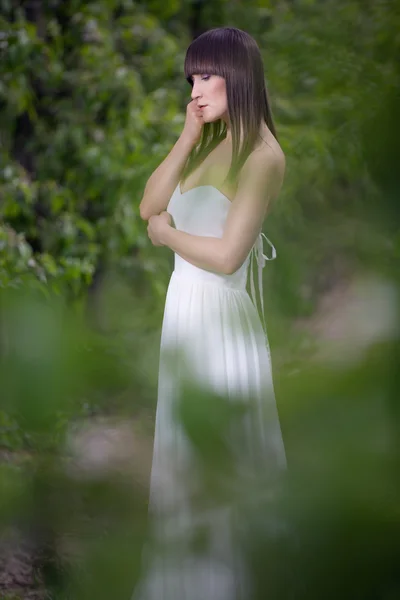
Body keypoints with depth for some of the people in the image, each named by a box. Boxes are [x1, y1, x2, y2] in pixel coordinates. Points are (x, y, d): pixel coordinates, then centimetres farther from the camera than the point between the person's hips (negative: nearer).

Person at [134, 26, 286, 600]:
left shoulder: (262, 155, -16)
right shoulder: (212, 143, 9)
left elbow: (226, 255, -21)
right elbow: (150, 206, 5)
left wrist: (167, 233, -5)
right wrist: (186, 139, -3)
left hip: (221, 316, -8)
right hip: (185, 309, 9)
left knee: (217, 457, 4)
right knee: (186, 451, 17)